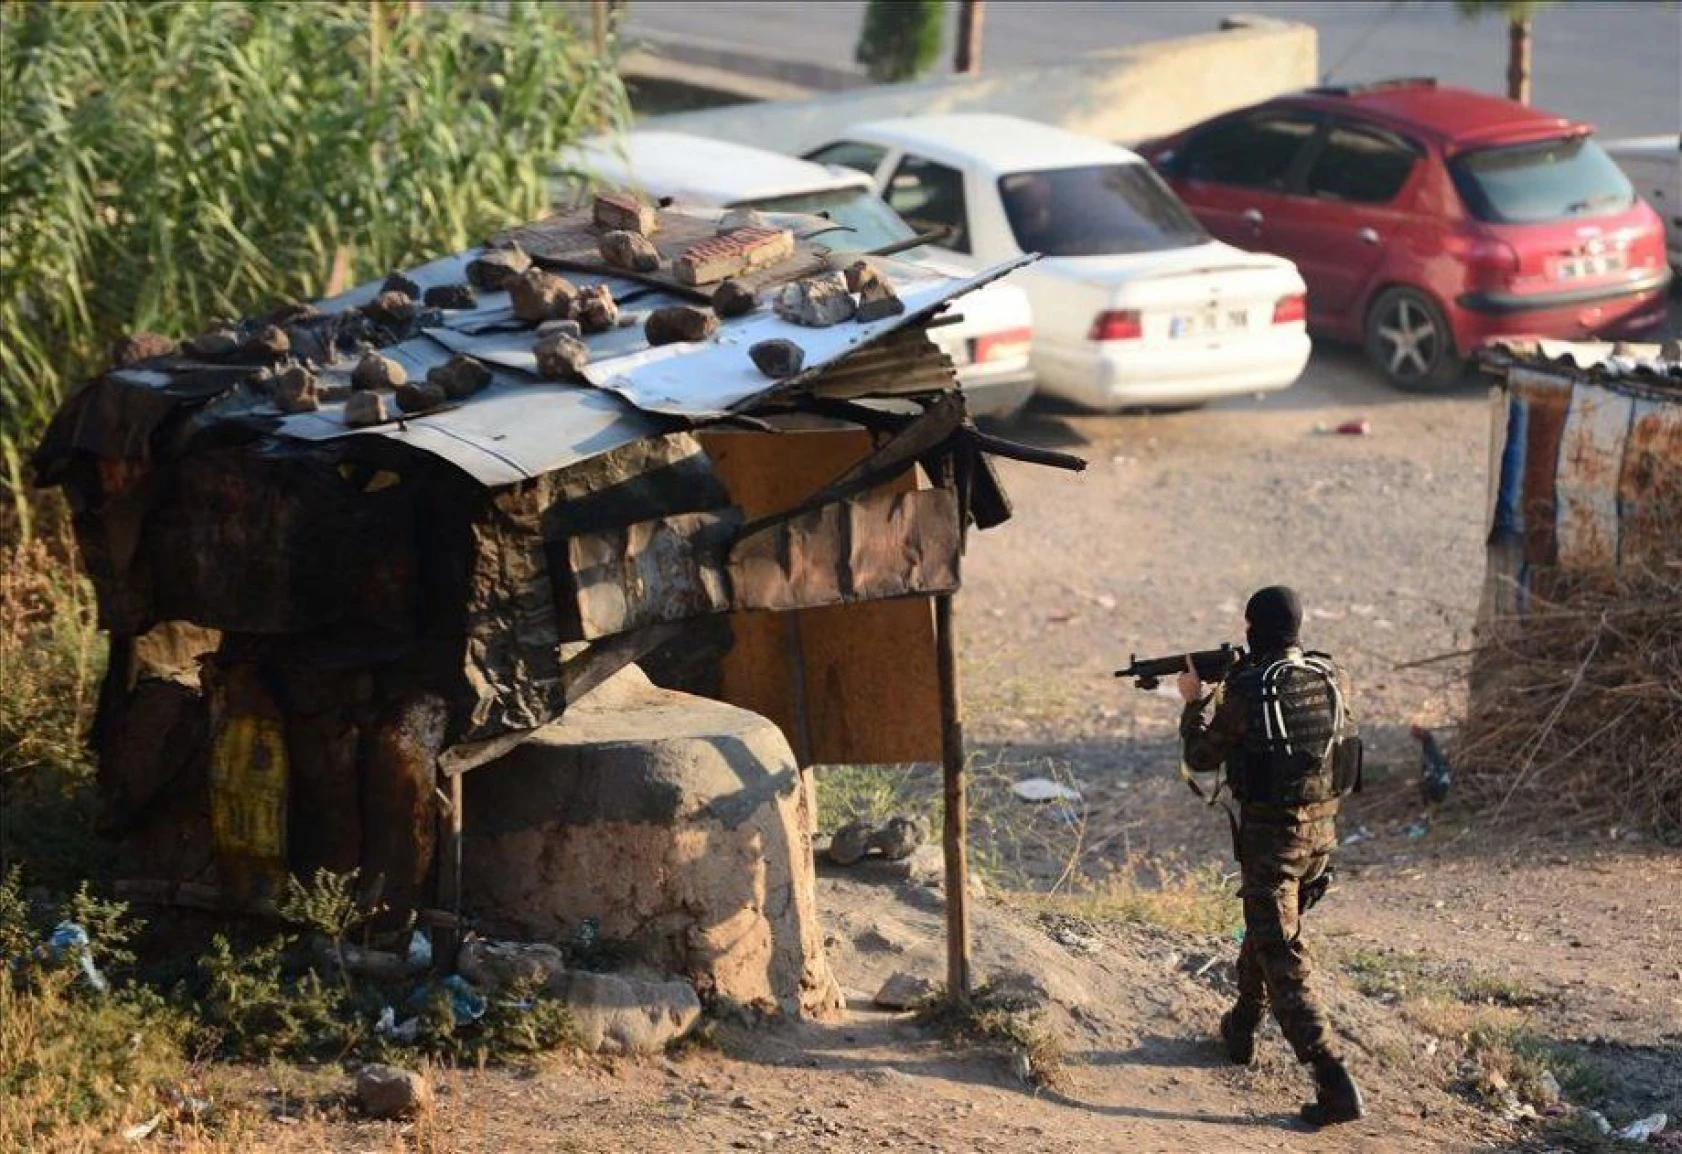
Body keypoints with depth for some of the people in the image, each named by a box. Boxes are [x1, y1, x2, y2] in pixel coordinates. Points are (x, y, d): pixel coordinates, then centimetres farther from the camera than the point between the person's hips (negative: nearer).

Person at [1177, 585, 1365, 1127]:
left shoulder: (1244, 690, -15)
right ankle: (1240, 1030, 47)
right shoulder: (1333, 678, 0)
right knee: (1265, 929, 28)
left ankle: (1335, 1083, -16)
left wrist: (1195, 700, 12)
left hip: (1271, 836, -6)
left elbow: (1202, 757, -3)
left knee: (1284, 962, -6)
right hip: (1323, 829, 6)